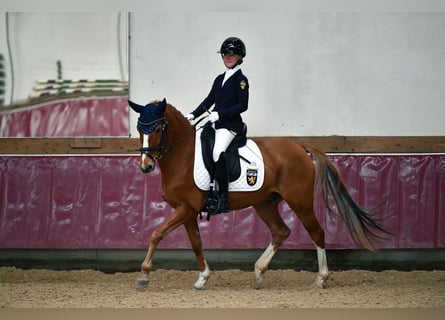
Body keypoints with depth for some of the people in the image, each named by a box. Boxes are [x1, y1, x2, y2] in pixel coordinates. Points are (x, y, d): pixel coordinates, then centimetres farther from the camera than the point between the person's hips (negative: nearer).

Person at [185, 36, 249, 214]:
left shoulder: (241, 80, -4)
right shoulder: (220, 79, 18)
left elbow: (243, 105, -12)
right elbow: (209, 100, 20)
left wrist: (220, 114, -20)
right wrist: (193, 115, 7)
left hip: (230, 124, -9)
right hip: (215, 124, 9)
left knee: (218, 152, -30)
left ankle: (223, 198, -29)